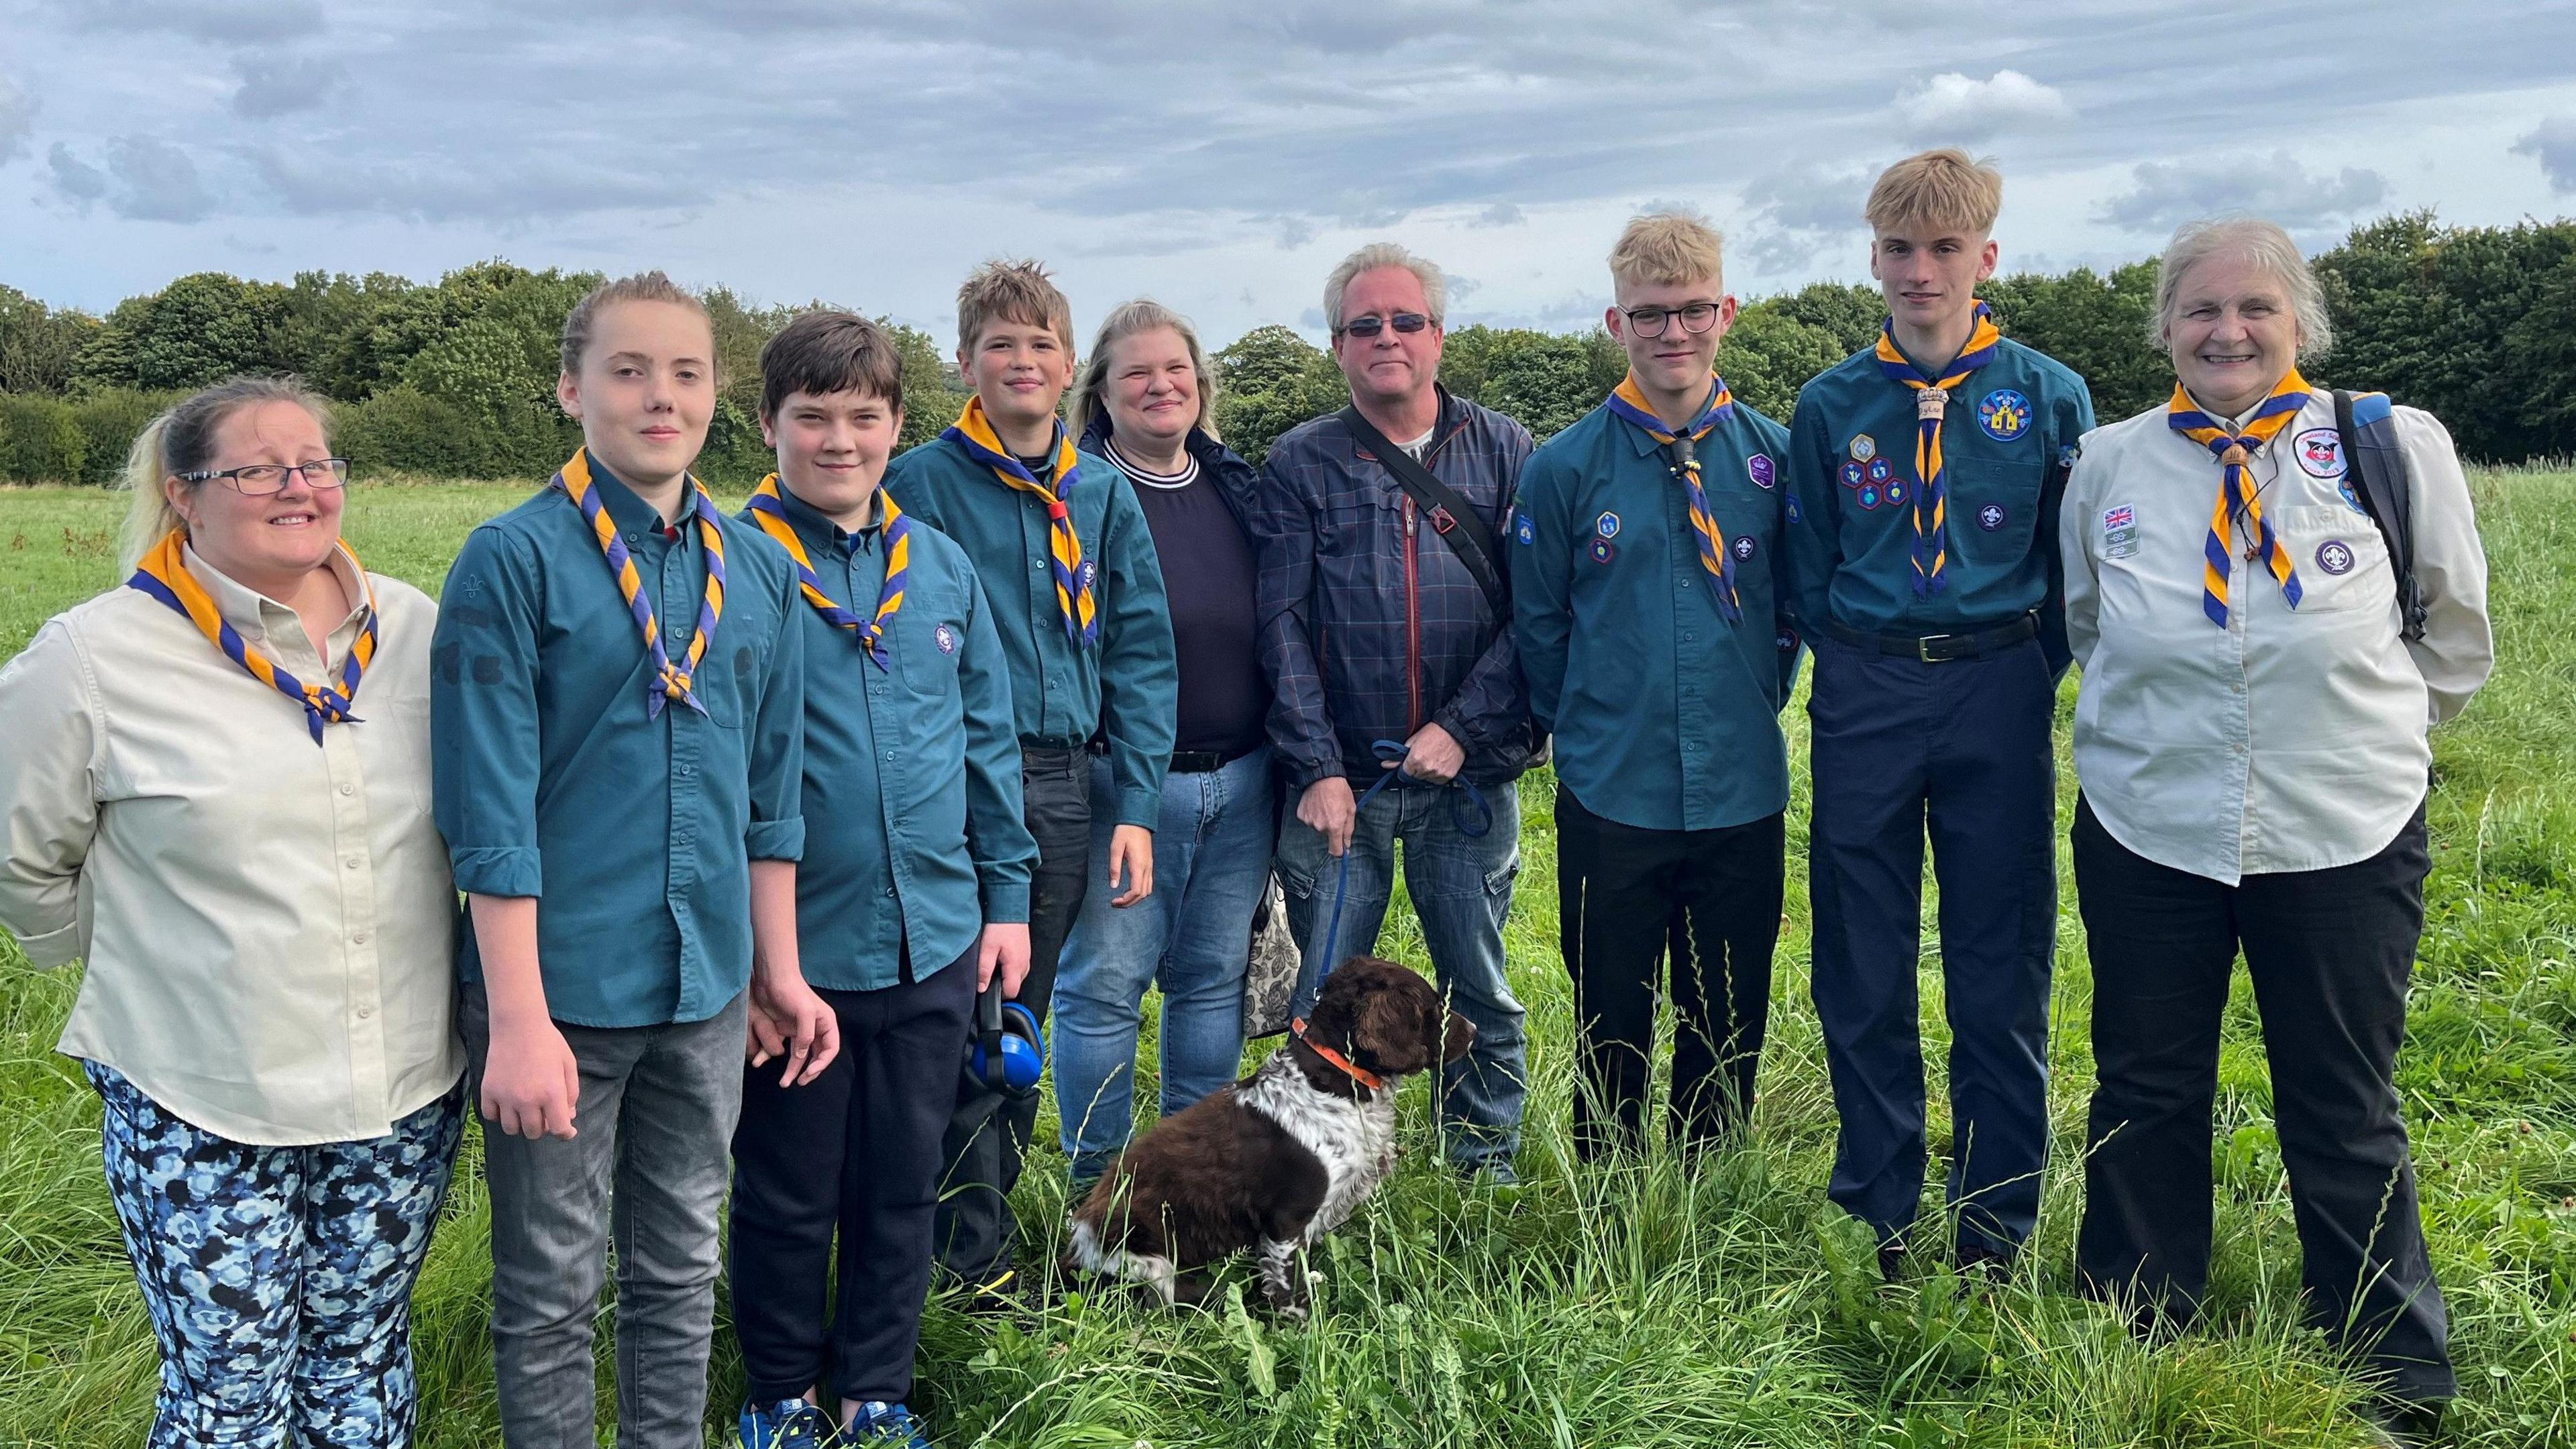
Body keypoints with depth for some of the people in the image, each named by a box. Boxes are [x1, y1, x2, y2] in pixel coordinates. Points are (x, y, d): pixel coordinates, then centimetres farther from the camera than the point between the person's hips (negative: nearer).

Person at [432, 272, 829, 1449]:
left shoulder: (758, 570, 5)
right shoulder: (513, 560, -10)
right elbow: (491, 810, -13)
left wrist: (778, 970, 11)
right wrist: (519, 1016, -15)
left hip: (707, 987, 5)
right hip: (562, 985, -4)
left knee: (681, 1266, 18)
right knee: (552, 1287, 10)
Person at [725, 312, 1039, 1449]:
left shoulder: (942, 567, 5)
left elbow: (989, 740, 11)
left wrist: (1008, 896, 9)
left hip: (935, 942, 4)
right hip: (794, 949, -3)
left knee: (903, 1187, 15)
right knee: (787, 1194, 12)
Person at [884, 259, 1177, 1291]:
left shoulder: (1104, 492, 10)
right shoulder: (921, 484, -3)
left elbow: (1140, 653, 9)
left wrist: (1136, 806, 1)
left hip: (1063, 786, 4)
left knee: (1024, 1020, 14)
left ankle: (992, 1203, 29)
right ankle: (980, 1262, 9)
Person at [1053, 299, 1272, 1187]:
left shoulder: (1239, 487, 11)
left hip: (1243, 780, 6)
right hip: (1126, 780, -5)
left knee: (1215, 978, 13)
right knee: (1103, 984, 0)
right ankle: (1098, 1187, 16)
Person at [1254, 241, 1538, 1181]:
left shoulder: (1502, 451, 6)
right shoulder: (1300, 464, 5)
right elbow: (1281, 624, -1)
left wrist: (1463, 726, -11)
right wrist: (1318, 767, -9)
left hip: (1469, 775, 1)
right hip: (1340, 779, 0)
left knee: (1480, 994, 10)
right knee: (1327, 1000, 5)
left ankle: (1487, 1177, 25)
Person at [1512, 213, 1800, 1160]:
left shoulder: (1775, 457, 1)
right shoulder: (1564, 468, -3)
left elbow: (1796, 607, 12)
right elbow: (1539, 627, 6)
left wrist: (1751, 715, 10)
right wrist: (1581, 733, 6)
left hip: (1743, 793, 2)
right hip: (1610, 797, -1)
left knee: (1727, 1040, 13)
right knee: (1610, 1038, 9)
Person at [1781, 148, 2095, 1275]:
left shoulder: (2049, 397, 1)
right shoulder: (1831, 406, 4)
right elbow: (1808, 572, 10)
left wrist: (2026, 678, 0)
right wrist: (1861, 673, 4)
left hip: (2000, 693, -1)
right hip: (1865, 696, 1)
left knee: (2001, 971, 5)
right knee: (1862, 973, 6)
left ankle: (1996, 1218, 19)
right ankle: (1876, 1215, 21)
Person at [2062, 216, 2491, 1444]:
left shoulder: (2395, 446, -5)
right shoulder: (2108, 464, 0)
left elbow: (2456, 637, 9)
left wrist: (2363, 725, 10)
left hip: (2348, 836, -1)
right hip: (2147, 831, 2)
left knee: (2345, 1114, 9)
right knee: (2145, 1096, 12)